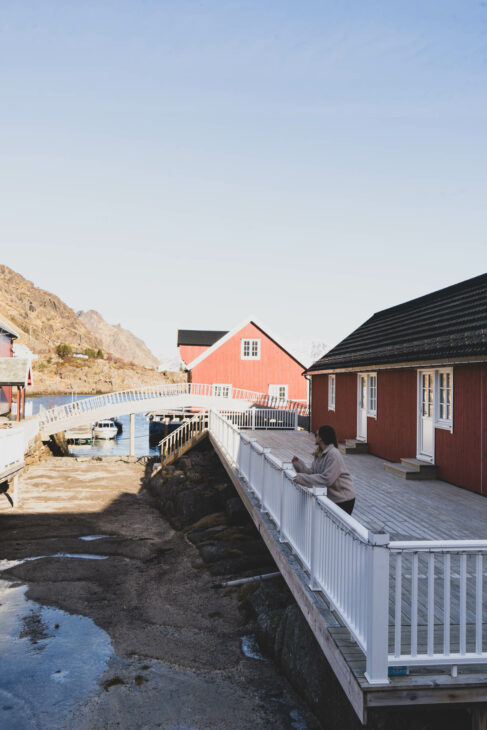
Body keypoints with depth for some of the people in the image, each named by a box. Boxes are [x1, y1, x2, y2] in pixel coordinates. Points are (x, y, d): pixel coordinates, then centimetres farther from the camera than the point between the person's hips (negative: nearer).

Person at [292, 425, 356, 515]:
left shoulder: (333, 455, -25)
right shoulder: (319, 454, 4)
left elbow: (326, 479, -31)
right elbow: (312, 471, 2)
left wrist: (302, 478, -28)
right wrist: (298, 463, -12)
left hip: (343, 500, -8)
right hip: (330, 497, 8)